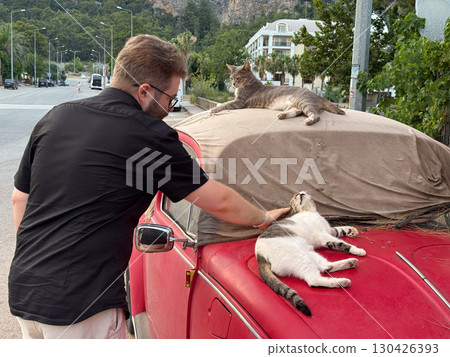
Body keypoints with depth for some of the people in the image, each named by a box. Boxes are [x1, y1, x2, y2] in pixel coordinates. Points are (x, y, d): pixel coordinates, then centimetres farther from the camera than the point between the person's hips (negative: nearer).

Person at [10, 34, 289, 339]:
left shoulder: (55, 117, 6)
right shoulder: (149, 135, -14)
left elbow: (20, 198, 15)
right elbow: (220, 202, -5)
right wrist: (264, 218, 13)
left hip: (23, 291, 8)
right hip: (79, 303, -8)